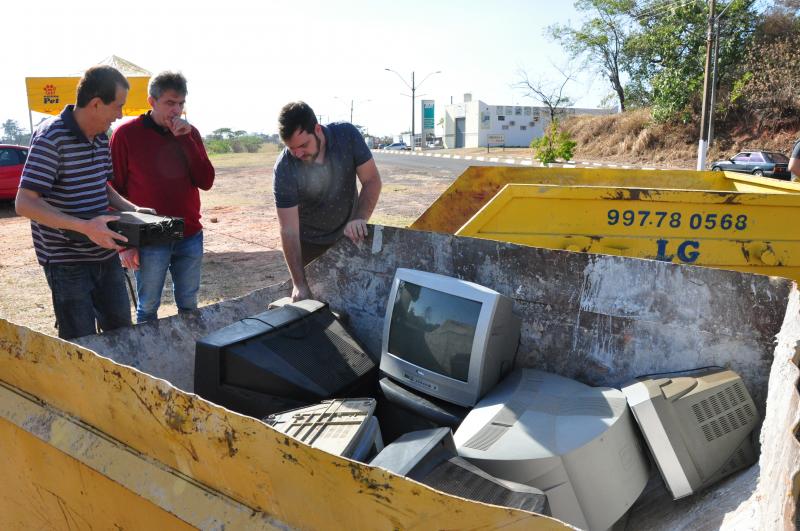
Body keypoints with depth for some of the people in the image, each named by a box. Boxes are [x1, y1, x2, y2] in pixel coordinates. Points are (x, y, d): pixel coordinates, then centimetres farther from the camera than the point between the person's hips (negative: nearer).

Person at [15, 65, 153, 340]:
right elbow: (24, 203, -22)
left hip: (105, 254, 7)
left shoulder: (101, 138, 7)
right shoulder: (51, 137, -17)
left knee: (121, 330, 16)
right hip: (67, 262, -7)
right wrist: (84, 227, -32)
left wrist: (133, 209, 4)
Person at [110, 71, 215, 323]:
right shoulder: (126, 134, -4)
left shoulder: (190, 133, 7)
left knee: (189, 306, 12)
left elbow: (206, 182, -2)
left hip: (190, 236, 3)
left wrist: (186, 139, -11)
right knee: (147, 309, 7)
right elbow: (115, 192, -2)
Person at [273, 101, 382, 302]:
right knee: (306, 298, 4)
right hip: (310, 242, -2)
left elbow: (372, 180, -15)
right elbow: (289, 231, -25)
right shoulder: (284, 170, -26)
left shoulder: (347, 135, -21)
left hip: (349, 233, 2)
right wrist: (299, 284, -28)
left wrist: (360, 219, -32)